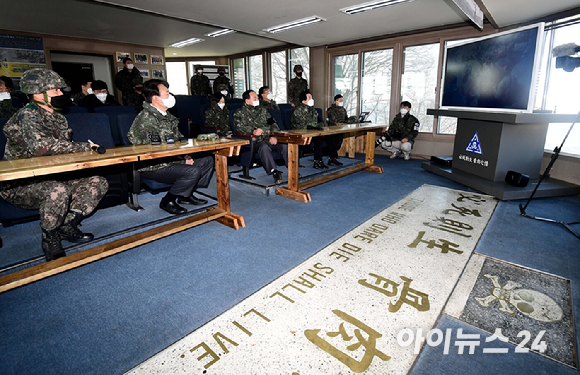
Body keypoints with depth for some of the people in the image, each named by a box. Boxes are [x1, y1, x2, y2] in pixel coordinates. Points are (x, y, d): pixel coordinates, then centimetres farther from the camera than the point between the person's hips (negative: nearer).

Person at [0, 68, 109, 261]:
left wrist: (85, 148, -7)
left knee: (99, 183, -8)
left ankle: (68, 225, -3)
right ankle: (50, 238, -12)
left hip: (50, 178, 8)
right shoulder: (27, 116, -15)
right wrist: (85, 146, -25)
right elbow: (41, 145, -33)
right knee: (58, 191, -38)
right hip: (20, 186, -7)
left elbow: (64, 148, 16)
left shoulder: (58, 118, 11)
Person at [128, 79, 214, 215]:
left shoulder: (166, 115, 13)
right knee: (193, 171, -29)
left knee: (207, 160, 4)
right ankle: (167, 201, -6)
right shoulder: (145, 118, -18)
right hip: (153, 166, -10)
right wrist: (182, 161, -19)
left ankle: (186, 194, 10)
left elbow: (178, 138, 21)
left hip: (172, 159, 10)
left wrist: (186, 155, 2)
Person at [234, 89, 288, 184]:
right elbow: (240, 127, -7)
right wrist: (253, 131, -27)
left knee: (285, 145, -26)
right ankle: (274, 172, -40)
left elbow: (273, 123, 19)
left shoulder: (262, 110, 25)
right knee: (264, 147, -38)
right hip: (255, 141, -4)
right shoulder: (239, 113, 11)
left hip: (270, 138, 4)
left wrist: (274, 136, -3)